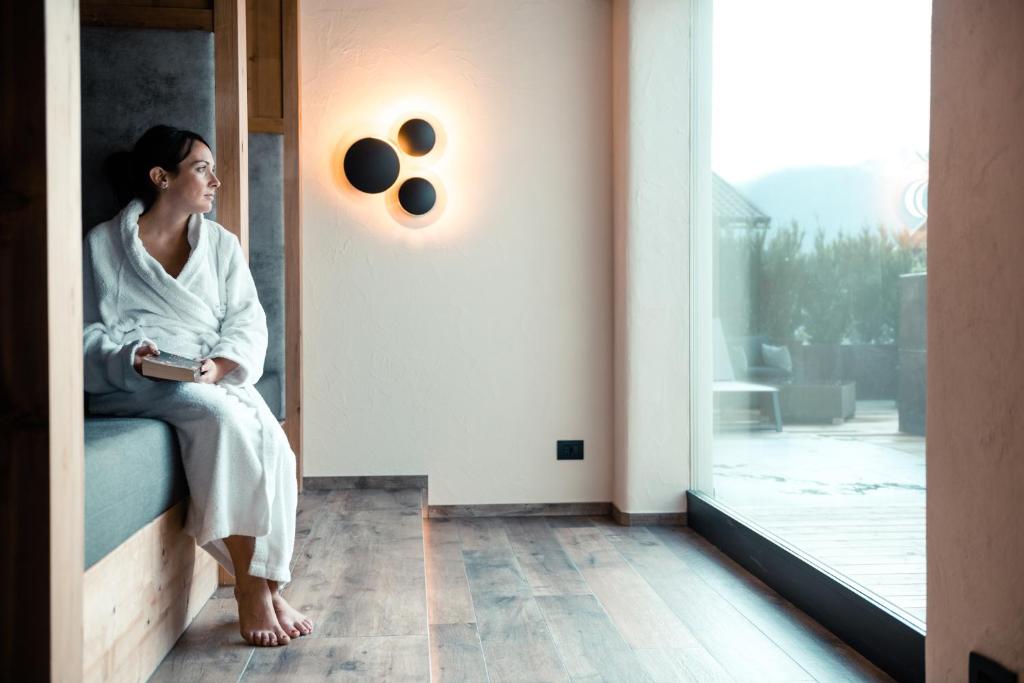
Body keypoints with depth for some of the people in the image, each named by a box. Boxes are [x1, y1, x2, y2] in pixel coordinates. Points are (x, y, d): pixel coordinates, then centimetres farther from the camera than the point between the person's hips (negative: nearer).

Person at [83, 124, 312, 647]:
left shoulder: (221, 243, 16)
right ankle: (250, 586, -25)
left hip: (217, 377, 4)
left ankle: (268, 585, -20)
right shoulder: (101, 245, 5)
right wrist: (130, 357, -19)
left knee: (270, 439, -27)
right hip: (133, 383, -4)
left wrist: (219, 364, -13)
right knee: (224, 417, -33)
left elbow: (247, 321, 7)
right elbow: (84, 331, 1)